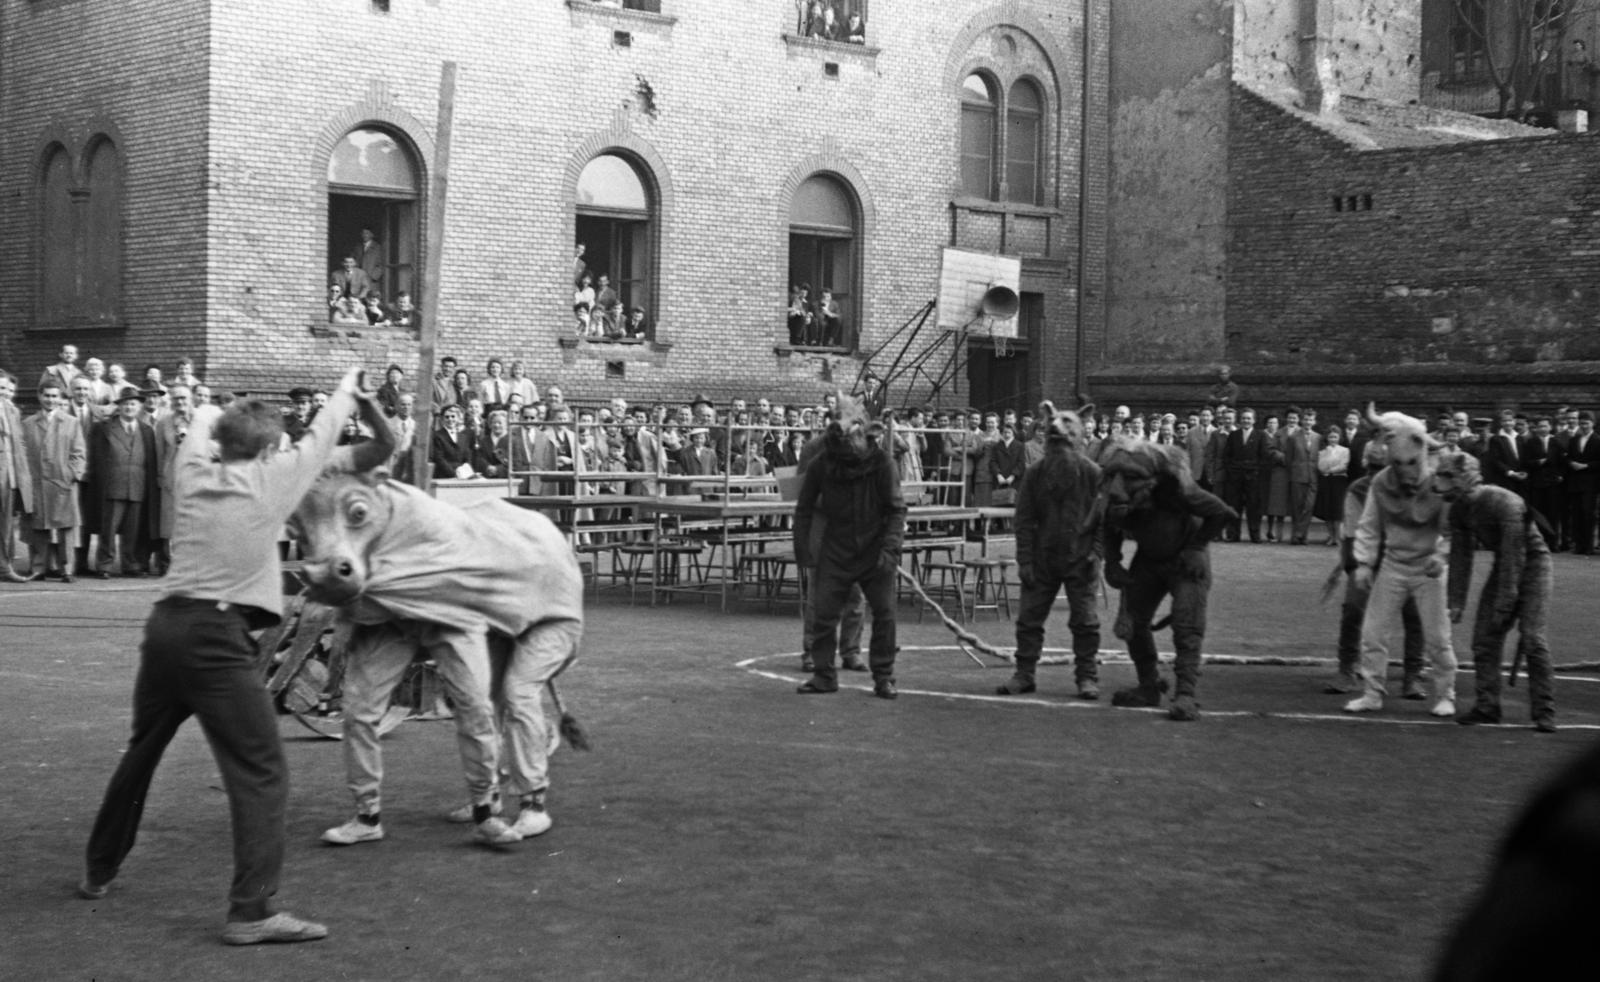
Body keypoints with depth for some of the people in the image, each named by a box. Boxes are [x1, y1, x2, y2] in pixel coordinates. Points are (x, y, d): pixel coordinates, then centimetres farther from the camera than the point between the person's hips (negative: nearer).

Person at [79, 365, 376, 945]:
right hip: (215, 636, -7)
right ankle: (251, 911, -15)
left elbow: (203, 418, 33)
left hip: (166, 625, 7)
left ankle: (99, 871, 40)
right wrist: (348, 391, 34)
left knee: (142, 752, 25)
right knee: (261, 772, -6)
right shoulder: (270, 477, 1)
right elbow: (319, 439, 17)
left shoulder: (194, 473, 12)